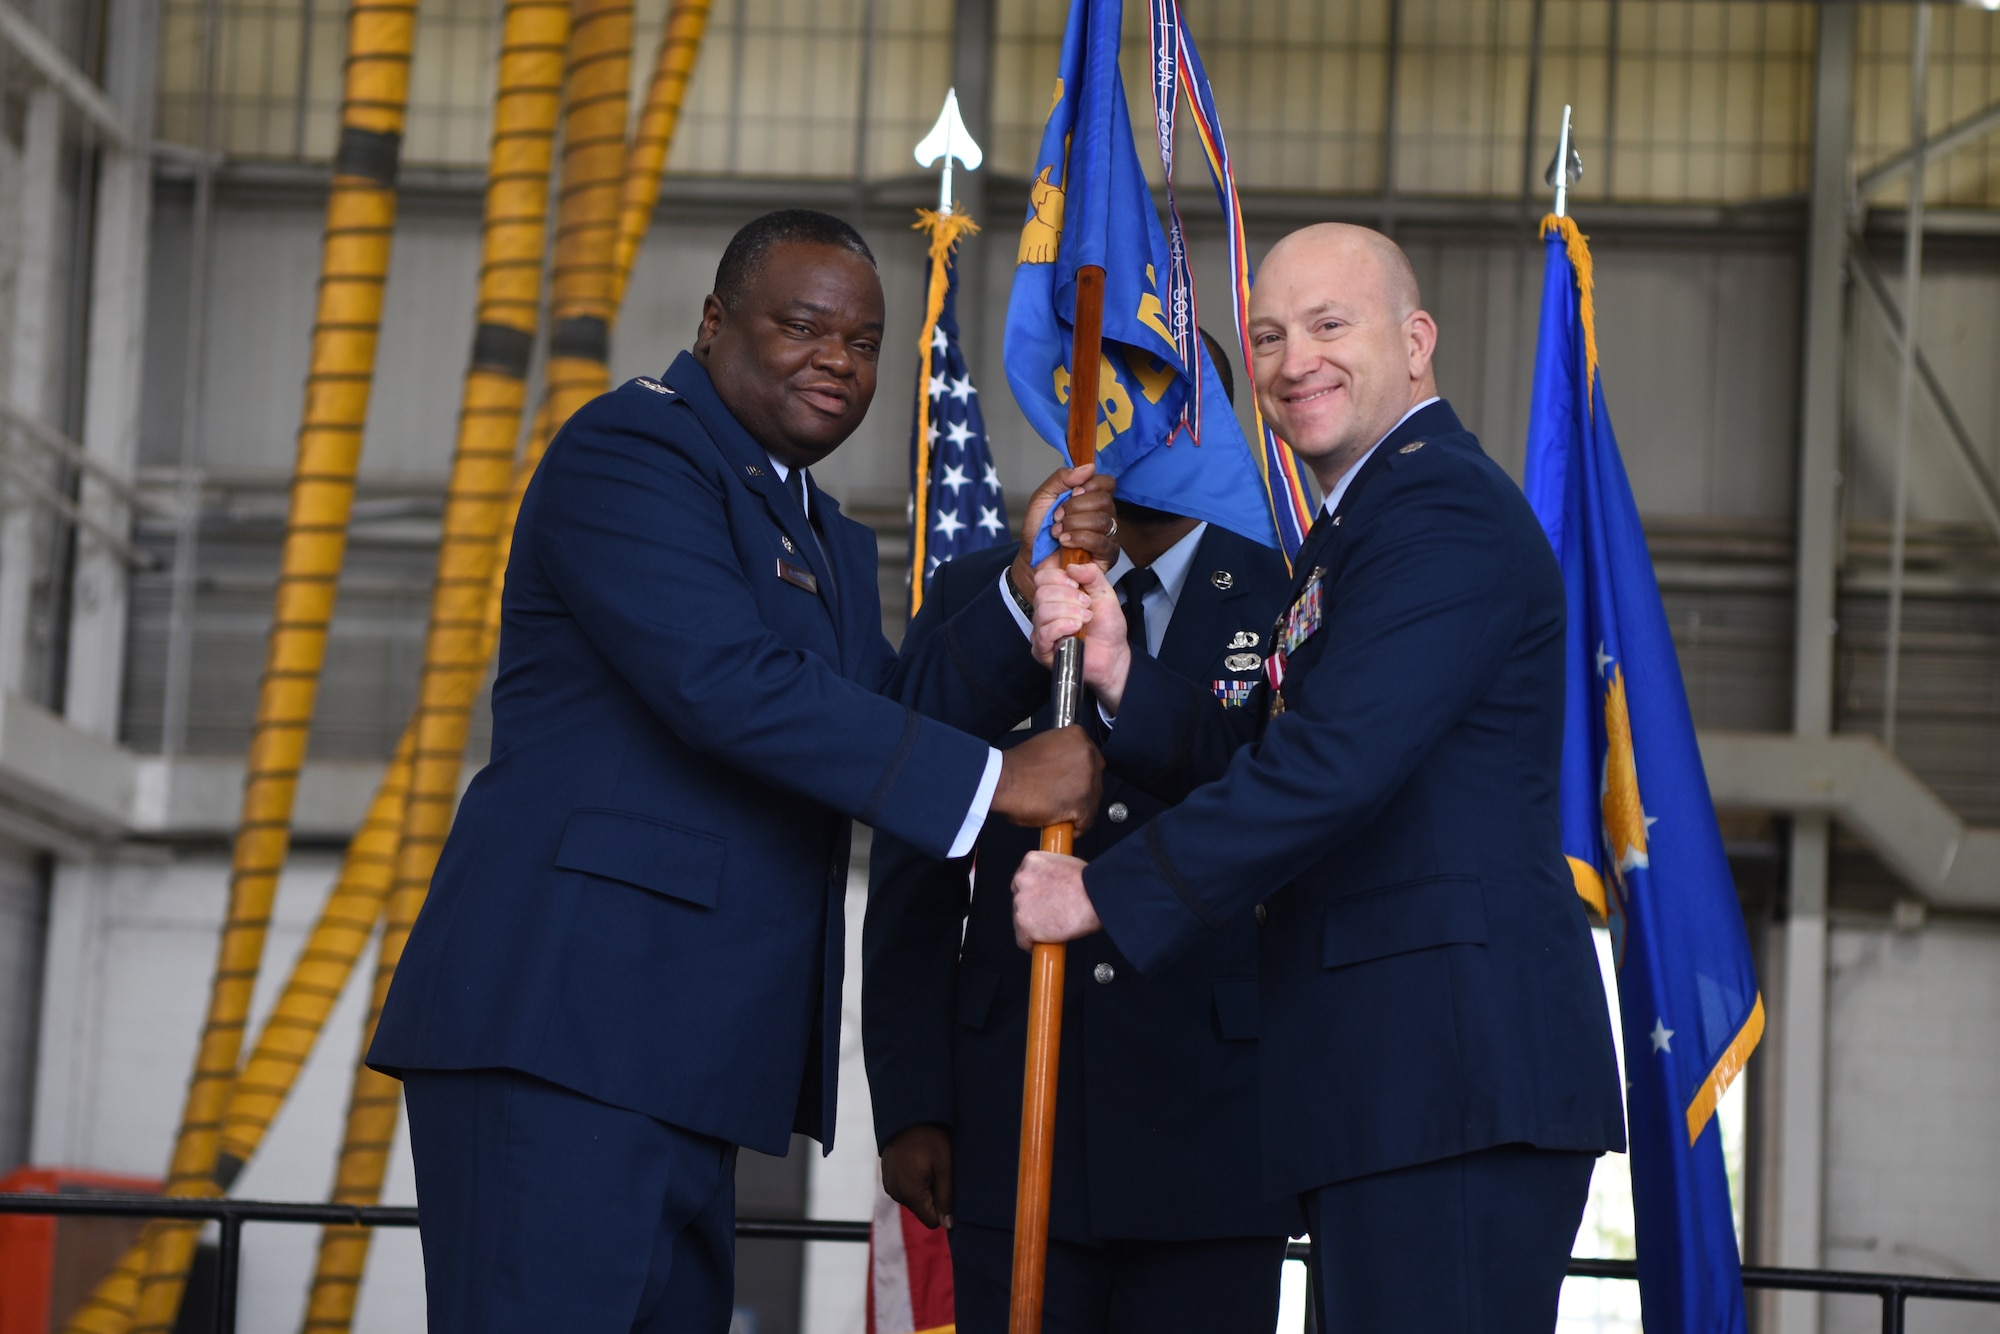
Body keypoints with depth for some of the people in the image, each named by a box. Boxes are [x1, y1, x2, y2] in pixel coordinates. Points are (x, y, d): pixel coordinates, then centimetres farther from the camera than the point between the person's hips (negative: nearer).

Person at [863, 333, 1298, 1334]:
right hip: (1013, 1131, 1)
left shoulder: (1291, 606, 7)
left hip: (1214, 1128, -1)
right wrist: (909, 1107, 1)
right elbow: (913, 882, 7)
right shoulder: (972, 600, 10)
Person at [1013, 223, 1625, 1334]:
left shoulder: (1444, 507, -10)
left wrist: (1105, 895, -14)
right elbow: (1253, 761, 16)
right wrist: (1117, 671, -2)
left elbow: (1328, 766, -20)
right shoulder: (1348, 532, 24)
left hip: (1451, 1065, -11)